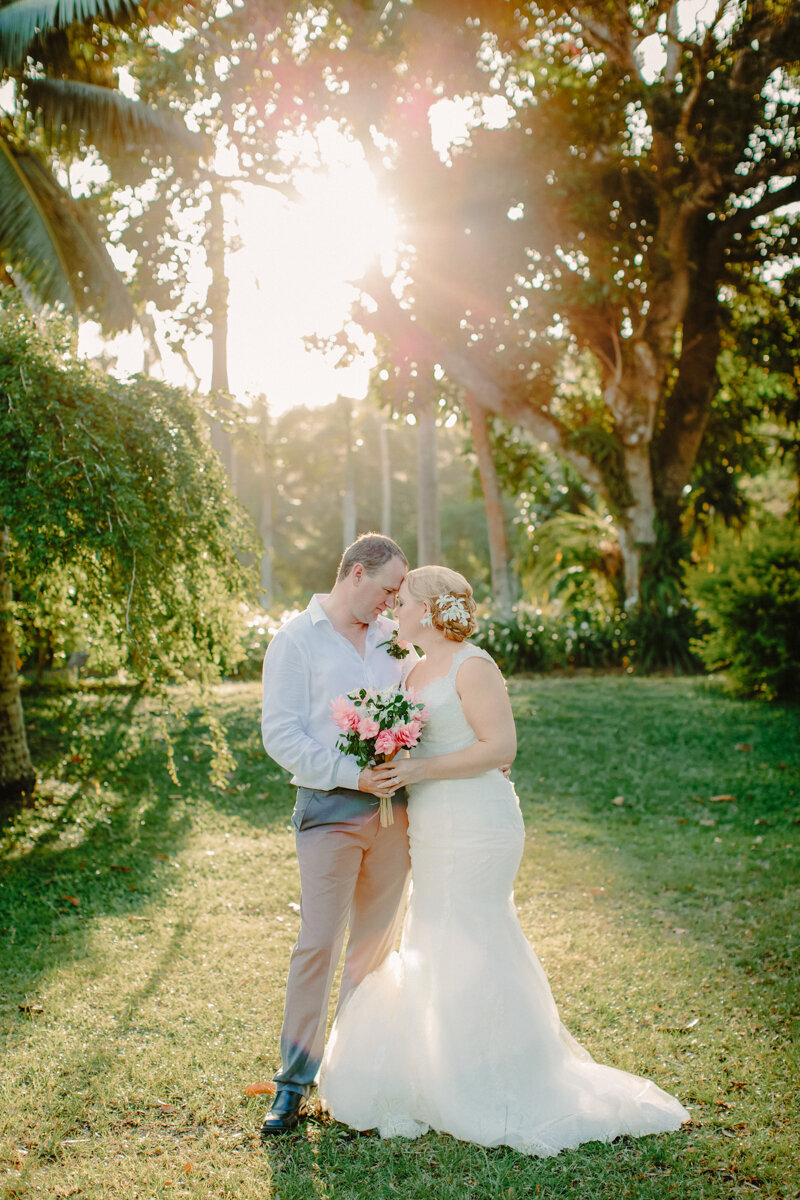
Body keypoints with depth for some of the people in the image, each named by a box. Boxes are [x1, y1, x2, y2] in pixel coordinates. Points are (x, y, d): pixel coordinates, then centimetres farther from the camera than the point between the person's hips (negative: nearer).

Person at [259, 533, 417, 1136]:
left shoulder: (393, 638, 14)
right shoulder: (296, 638, -2)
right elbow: (281, 734, -9)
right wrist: (352, 774, -17)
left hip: (394, 807, 5)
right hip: (330, 809, -5)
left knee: (377, 940, 10)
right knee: (318, 944, -6)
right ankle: (295, 1082, 7)